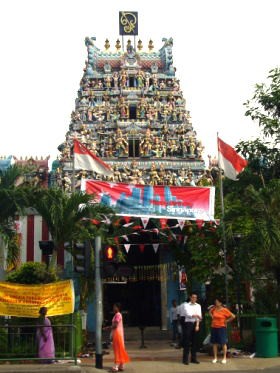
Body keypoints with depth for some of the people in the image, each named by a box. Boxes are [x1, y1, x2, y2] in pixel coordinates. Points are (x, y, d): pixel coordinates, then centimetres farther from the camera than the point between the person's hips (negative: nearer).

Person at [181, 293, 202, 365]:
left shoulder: (198, 306, 11)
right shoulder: (186, 305, 0)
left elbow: (199, 316, 1)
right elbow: (188, 314, -13)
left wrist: (197, 325, -10)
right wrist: (196, 315, -27)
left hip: (195, 324, 4)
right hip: (188, 323, -4)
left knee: (194, 342, 7)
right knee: (187, 342, -4)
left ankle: (193, 358, 16)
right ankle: (185, 359, 0)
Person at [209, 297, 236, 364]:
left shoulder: (224, 310, -10)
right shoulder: (214, 308, 4)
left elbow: (233, 316, -11)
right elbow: (210, 312, 27)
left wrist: (227, 321, -6)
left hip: (221, 328, -5)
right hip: (214, 328, 5)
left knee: (223, 343, -1)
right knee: (214, 343, 8)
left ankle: (224, 358, 8)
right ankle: (215, 358, 16)